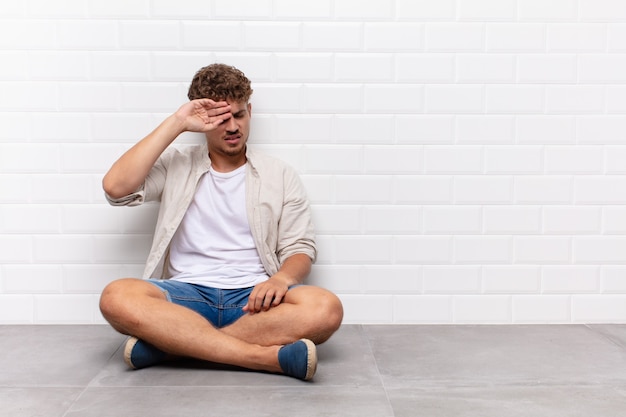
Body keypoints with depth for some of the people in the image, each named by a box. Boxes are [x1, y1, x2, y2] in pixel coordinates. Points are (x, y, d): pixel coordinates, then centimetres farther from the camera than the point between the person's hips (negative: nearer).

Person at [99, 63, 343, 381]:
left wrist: (282, 278, -17)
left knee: (325, 309, -30)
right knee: (117, 297, -31)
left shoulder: (280, 175, 12)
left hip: (253, 297, 1)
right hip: (186, 294, 0)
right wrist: (175, 123, -4)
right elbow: (115, 188, -5)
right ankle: (268, 356, -31)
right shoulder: (175, 165, 12)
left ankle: (169, 343, -25)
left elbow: (300, 247, 7)